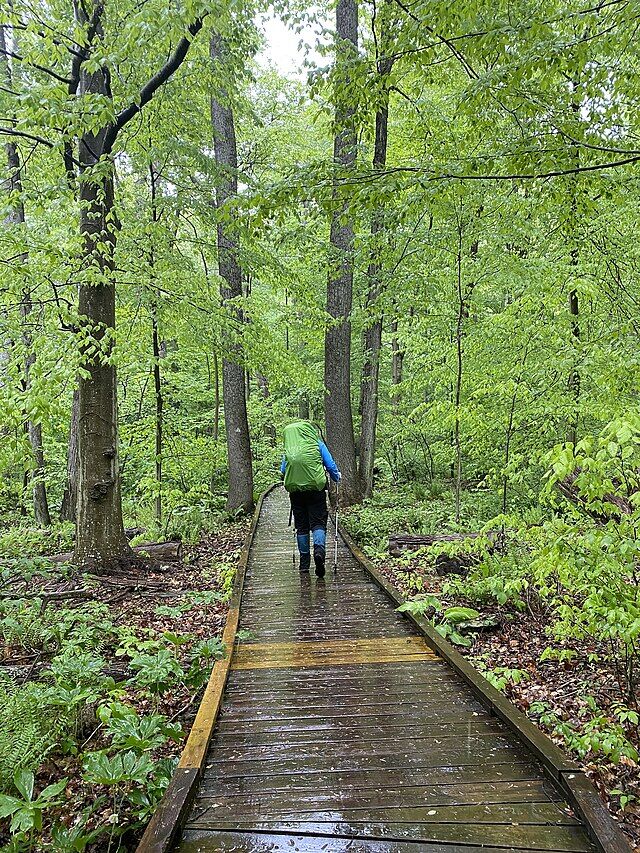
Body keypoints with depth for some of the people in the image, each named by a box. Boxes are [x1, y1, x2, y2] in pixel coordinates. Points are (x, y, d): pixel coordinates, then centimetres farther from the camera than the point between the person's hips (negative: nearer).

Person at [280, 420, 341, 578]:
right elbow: (330, 465, 3)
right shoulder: (317, 444, 5)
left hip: (295, 490, 2)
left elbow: (283, 471, 13)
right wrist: (337, 479, 20)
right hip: (316, 488, -2)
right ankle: (319, 549, -27)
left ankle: (304, 562, 15)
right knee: (318, 523, -1)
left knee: (301, 526, 10)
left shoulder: (288, 449, 12)